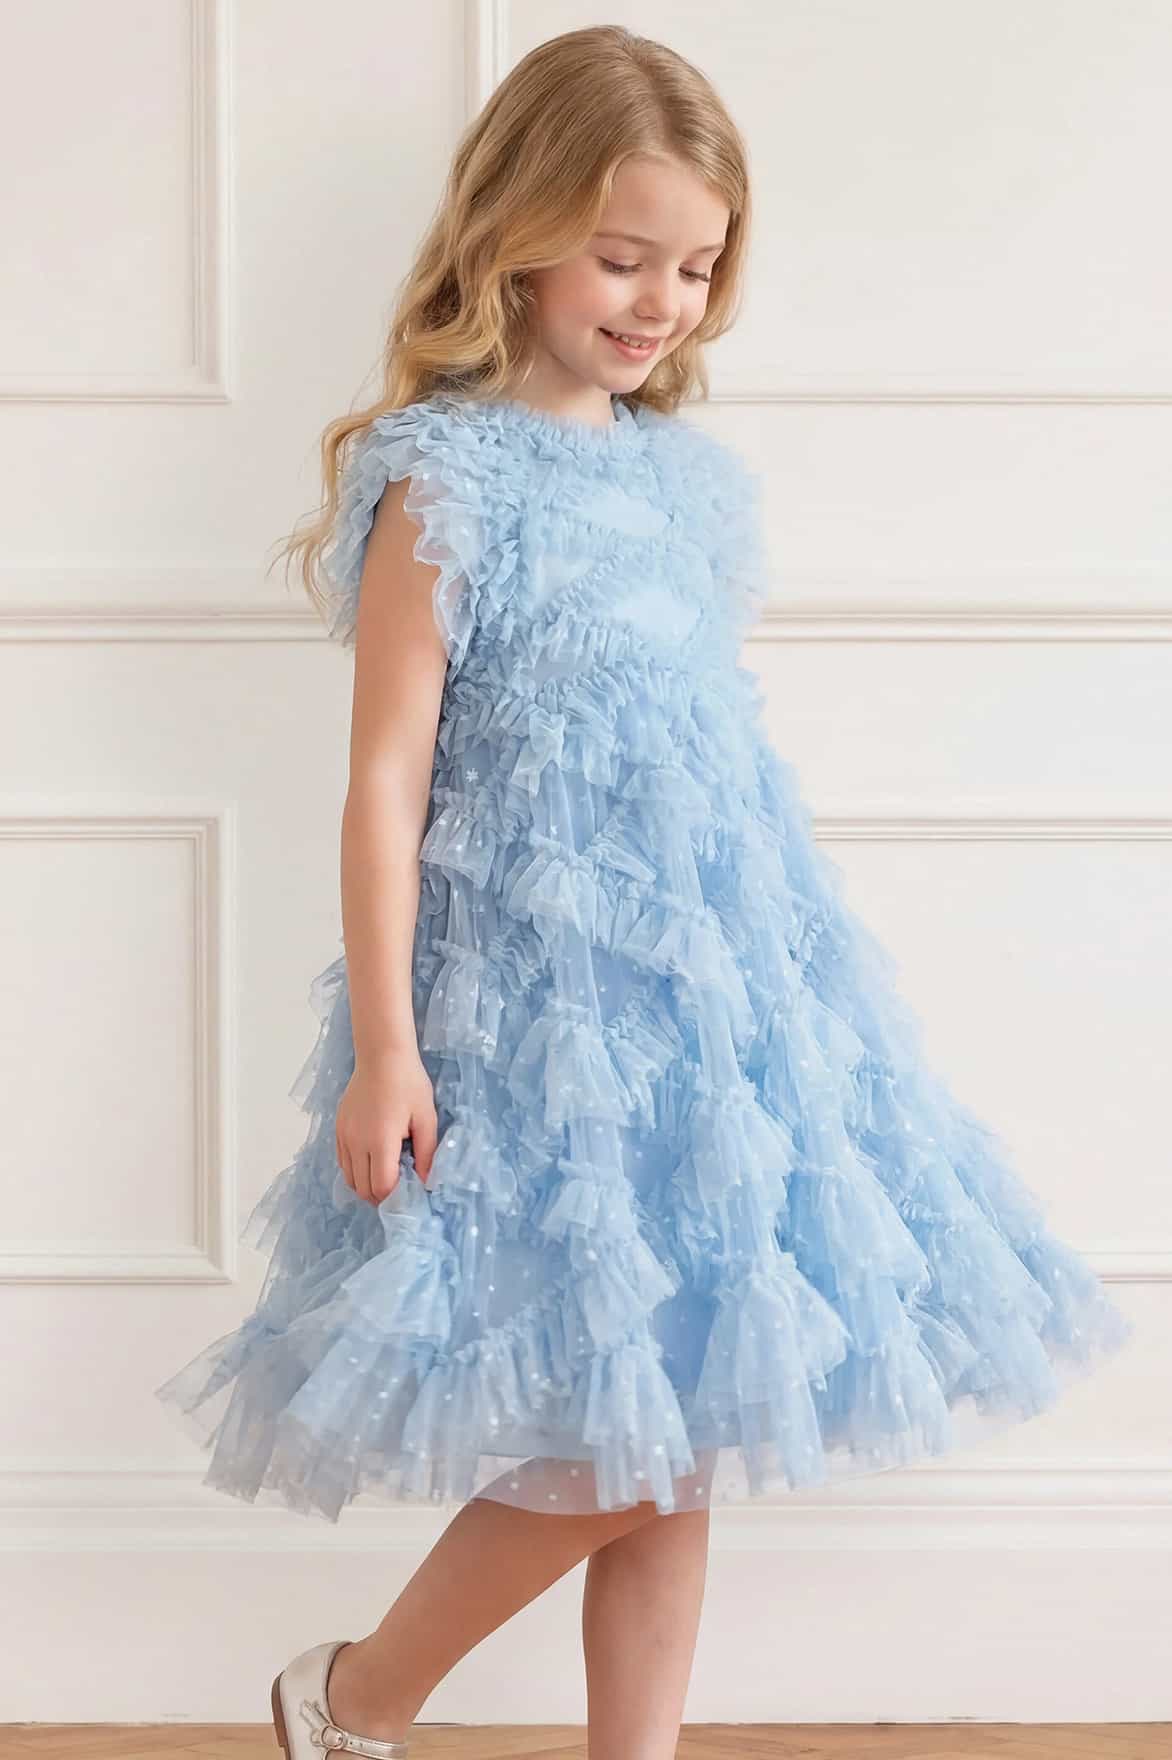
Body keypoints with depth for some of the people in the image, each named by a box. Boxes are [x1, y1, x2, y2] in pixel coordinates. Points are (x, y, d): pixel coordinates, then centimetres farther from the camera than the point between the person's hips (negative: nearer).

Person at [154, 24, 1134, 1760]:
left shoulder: (687, 478, 11)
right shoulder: (444, 481, -9)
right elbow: (388, 774, -11)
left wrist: (775, 994, 19)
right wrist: (384, 1047, -15)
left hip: (717, 983, 7)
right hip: (543, 1003, -6)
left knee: (681, 1438, 8)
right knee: (617, 1444, -5)